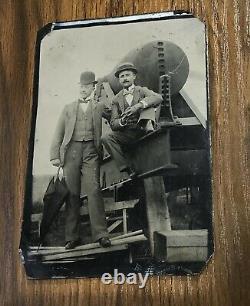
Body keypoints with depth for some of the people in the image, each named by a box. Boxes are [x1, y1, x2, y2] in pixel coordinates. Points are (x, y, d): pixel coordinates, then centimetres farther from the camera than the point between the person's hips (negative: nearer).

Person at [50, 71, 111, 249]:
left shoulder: (100, 106, 19)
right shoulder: (69, 108, 21)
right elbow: (59, 133, 16)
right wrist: (55, 156, 4)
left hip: (90, 150, -1)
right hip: (71, 150, 2)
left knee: (93, 190, -15)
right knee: (72, 194, -2)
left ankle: (101, 234, -17)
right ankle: (72, 237, 1)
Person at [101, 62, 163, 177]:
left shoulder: (142, 91, 10)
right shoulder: (116, 99, 15)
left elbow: (158, 98, -13)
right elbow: (113, 125, 6)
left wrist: (138, 105, -28)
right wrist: (122, 121, -18)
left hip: (143, 131, -2)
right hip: (126, 135, 2)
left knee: (148, 105, -18)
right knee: (105, 138, -24)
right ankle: (128, 169, -26)